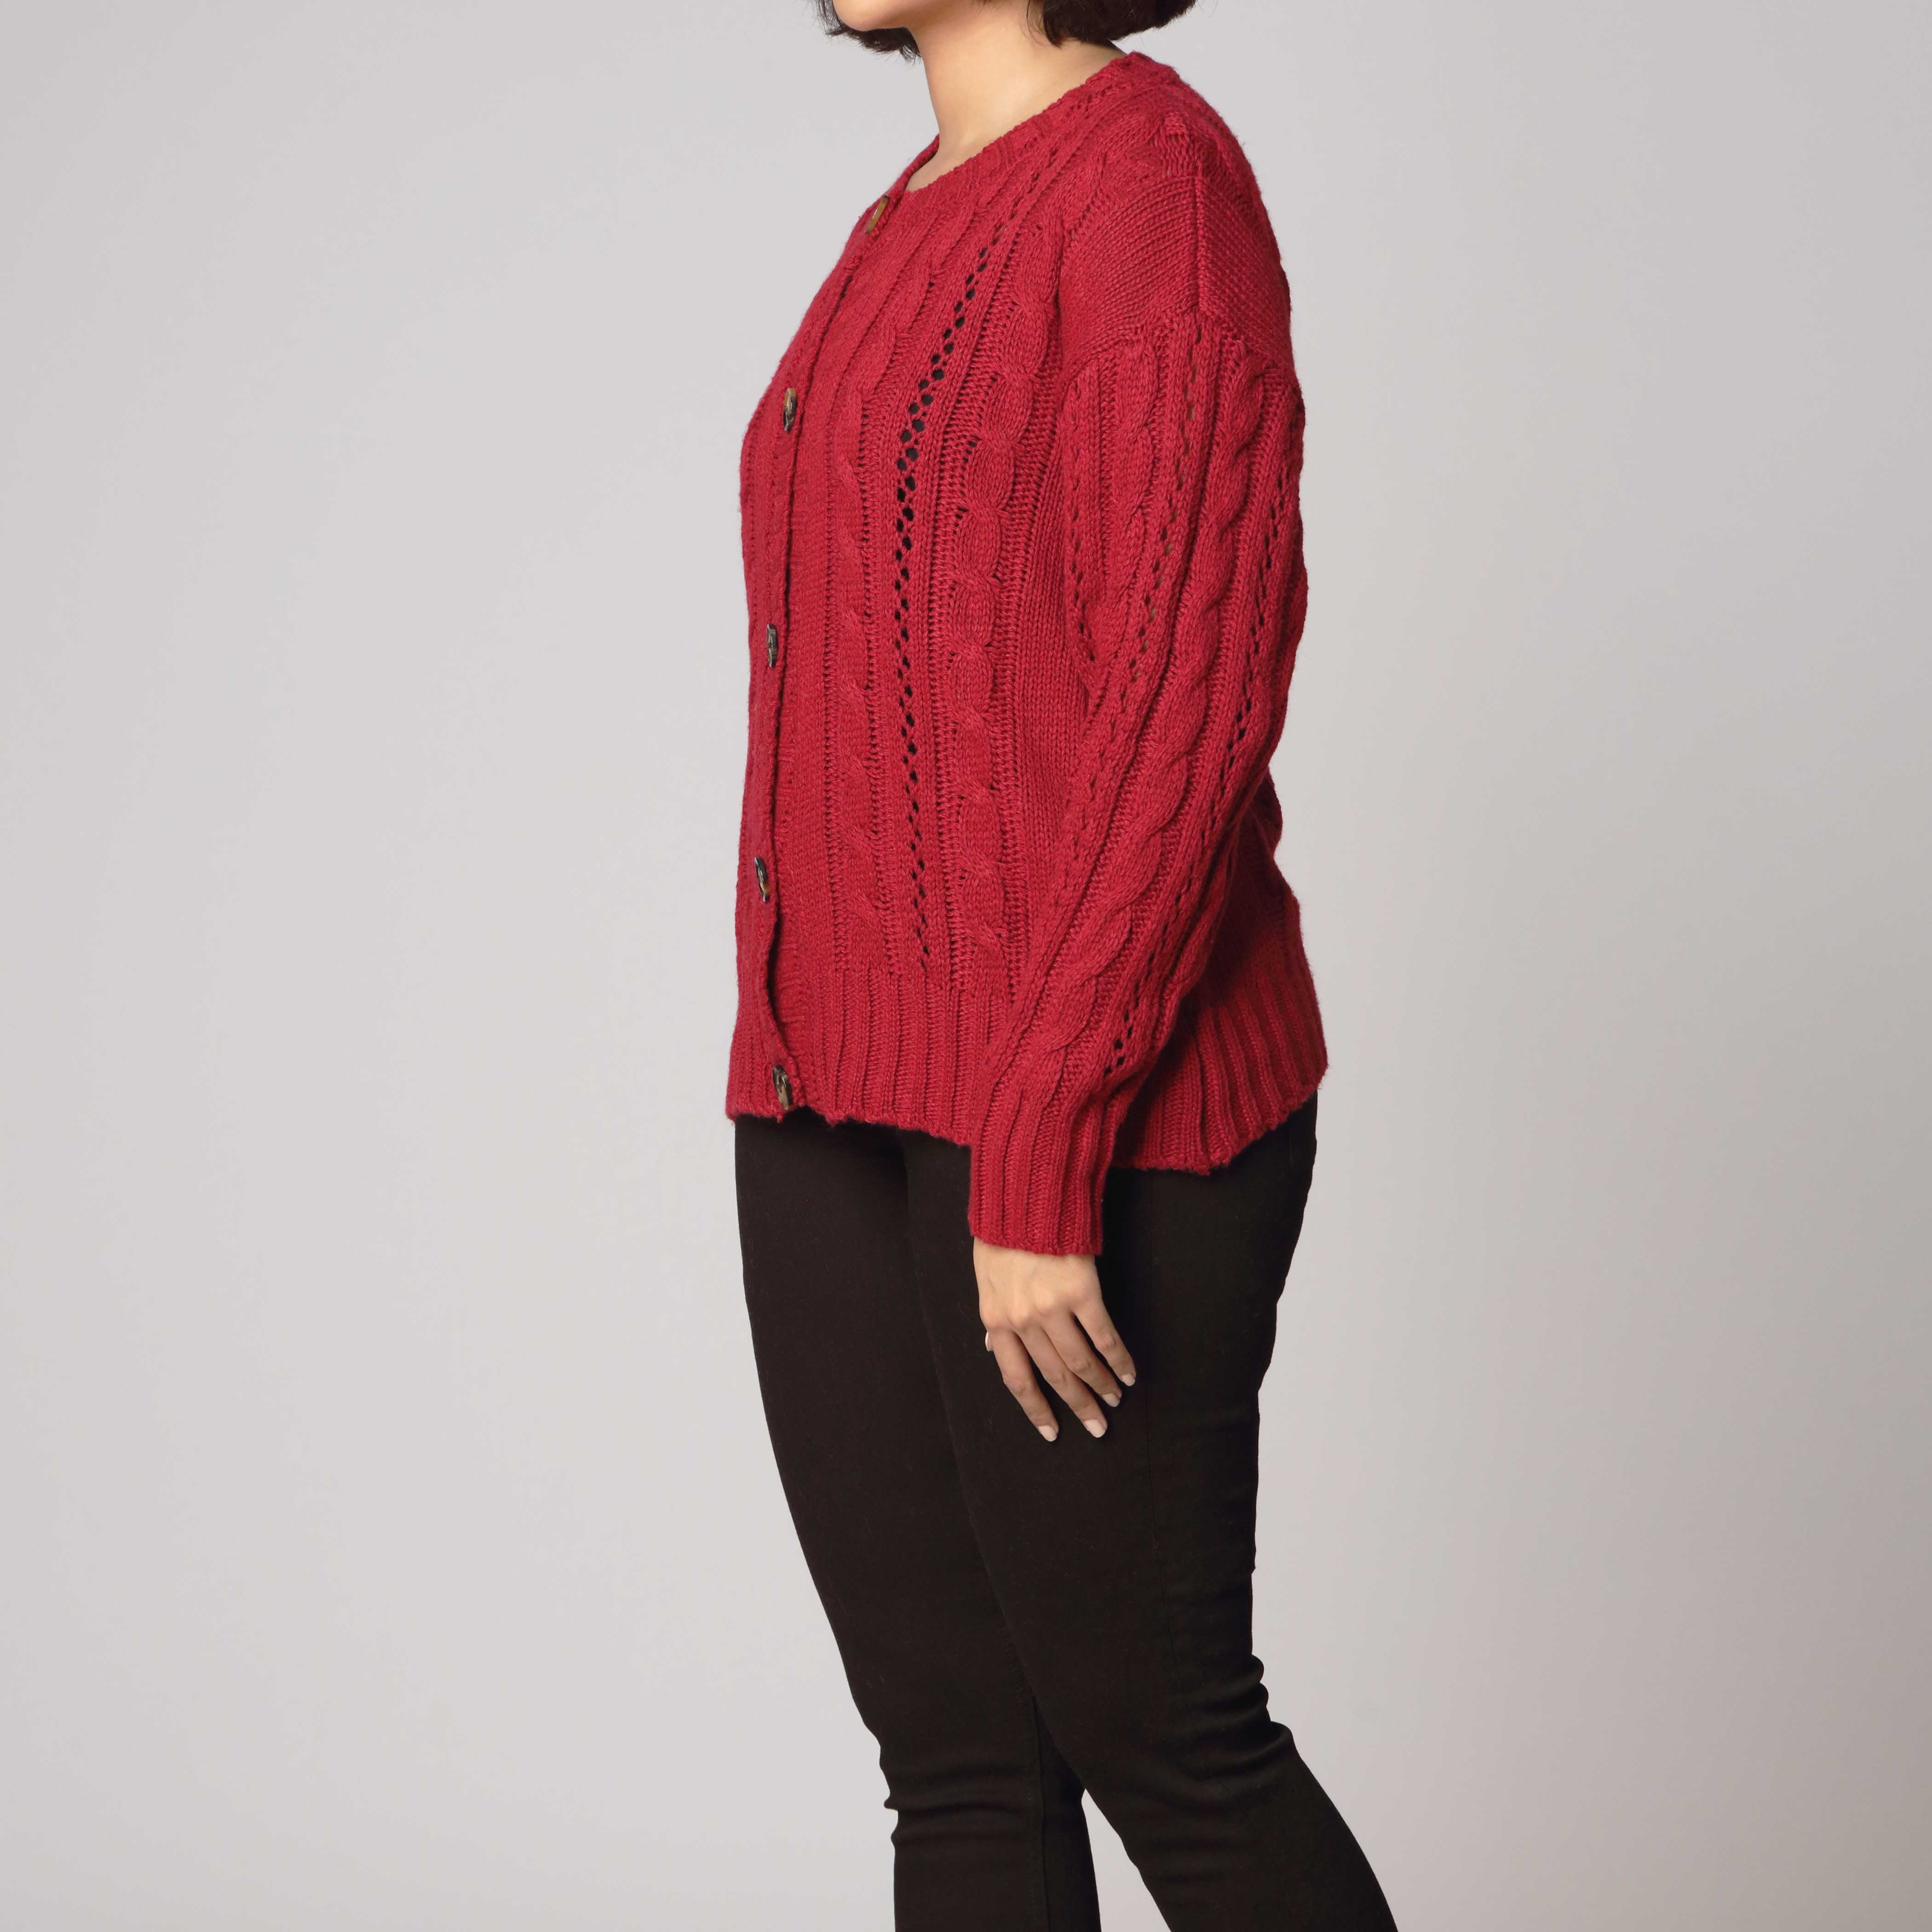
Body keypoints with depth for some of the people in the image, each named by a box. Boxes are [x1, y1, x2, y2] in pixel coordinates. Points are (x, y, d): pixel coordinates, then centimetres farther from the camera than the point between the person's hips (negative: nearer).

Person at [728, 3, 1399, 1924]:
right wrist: (811, 1091, 19)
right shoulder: (915, 226, 16)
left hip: (1088, 1119, -8)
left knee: (1153, 1733, 5)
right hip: (849, 1113, 8)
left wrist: (1038, 1163, -21)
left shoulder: (1155, 175, -11)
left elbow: (1193, 700, -18)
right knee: (957, 1755, 12)